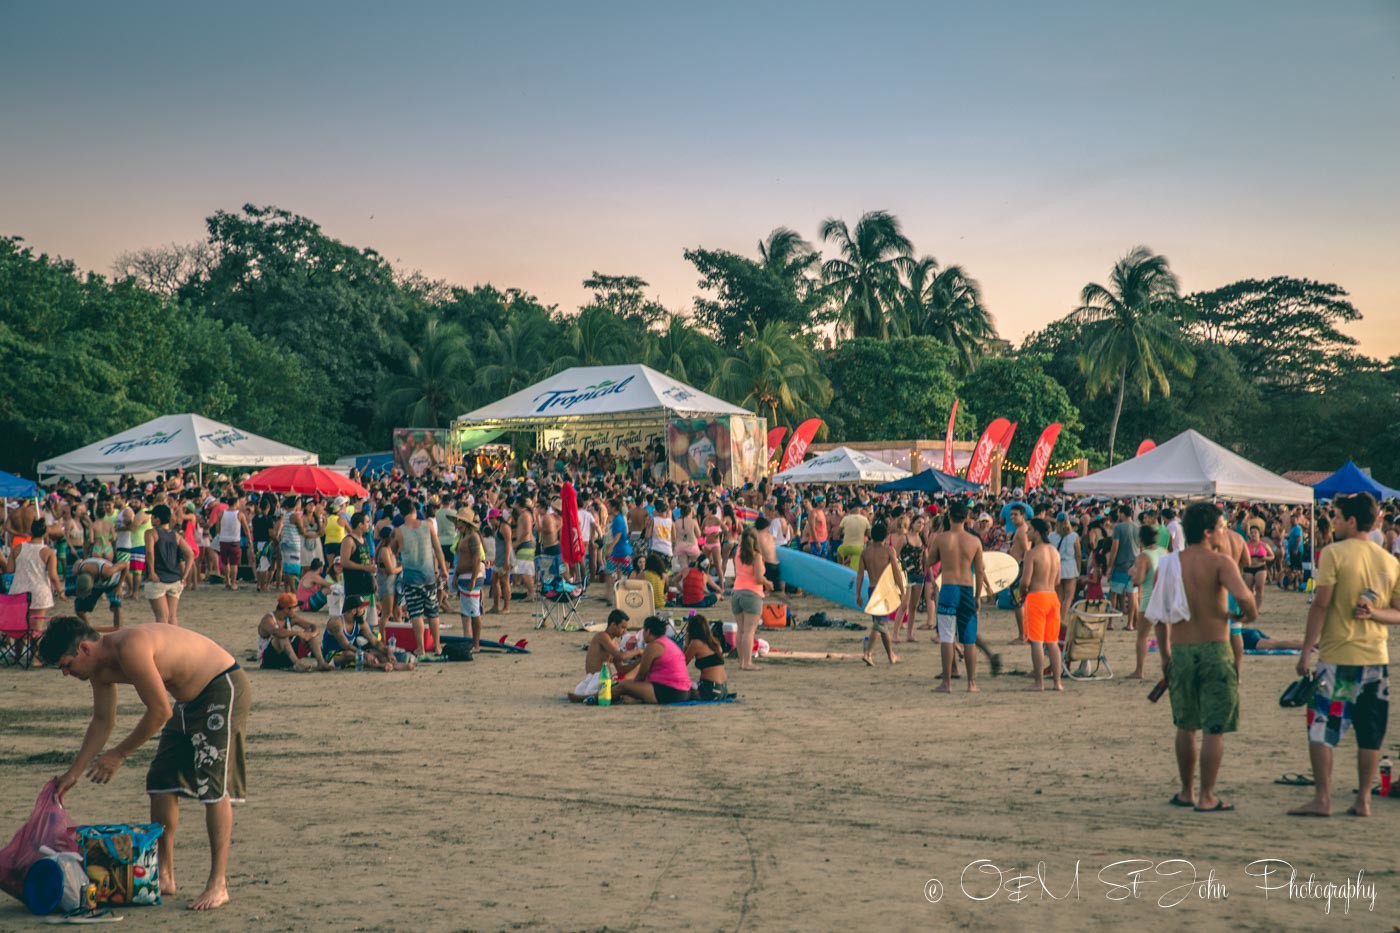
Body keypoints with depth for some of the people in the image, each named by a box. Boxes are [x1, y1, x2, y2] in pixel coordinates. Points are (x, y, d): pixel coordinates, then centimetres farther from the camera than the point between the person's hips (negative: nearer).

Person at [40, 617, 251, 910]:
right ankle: (164, 877, 15)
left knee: (214, 784, -14)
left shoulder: (130, 647, -29)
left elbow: (160, 711, -26)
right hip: (190, 699, 10)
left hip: (224, 688, -10)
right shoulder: (101, 668, 2)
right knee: (162, 781, 7)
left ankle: (218, 884, -11)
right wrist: (73, 773, 14)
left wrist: (119, 754, -16)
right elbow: (102, 721, 15)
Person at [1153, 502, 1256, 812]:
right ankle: (1206, 797, 3)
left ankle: (1186, 792, 23)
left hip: (1180, 651, 5)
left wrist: (1165, 656, 15)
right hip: (1214, 650, -4)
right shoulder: (1220, 562, -10)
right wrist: (1250, 613, -3)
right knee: (1214, 729, 2)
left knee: (1185, 726, 17)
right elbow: (1242, 596, -25)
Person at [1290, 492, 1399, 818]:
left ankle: (1322, 798, -2)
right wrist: (1373, 613, -3)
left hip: (1338, 656, -5)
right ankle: (1363, 800, 13)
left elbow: (1321, 604, -11)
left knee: (1322, 729, 1)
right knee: (1370, 733, 10)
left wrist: (1306, 651, -6)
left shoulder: (1334, 553, -8)